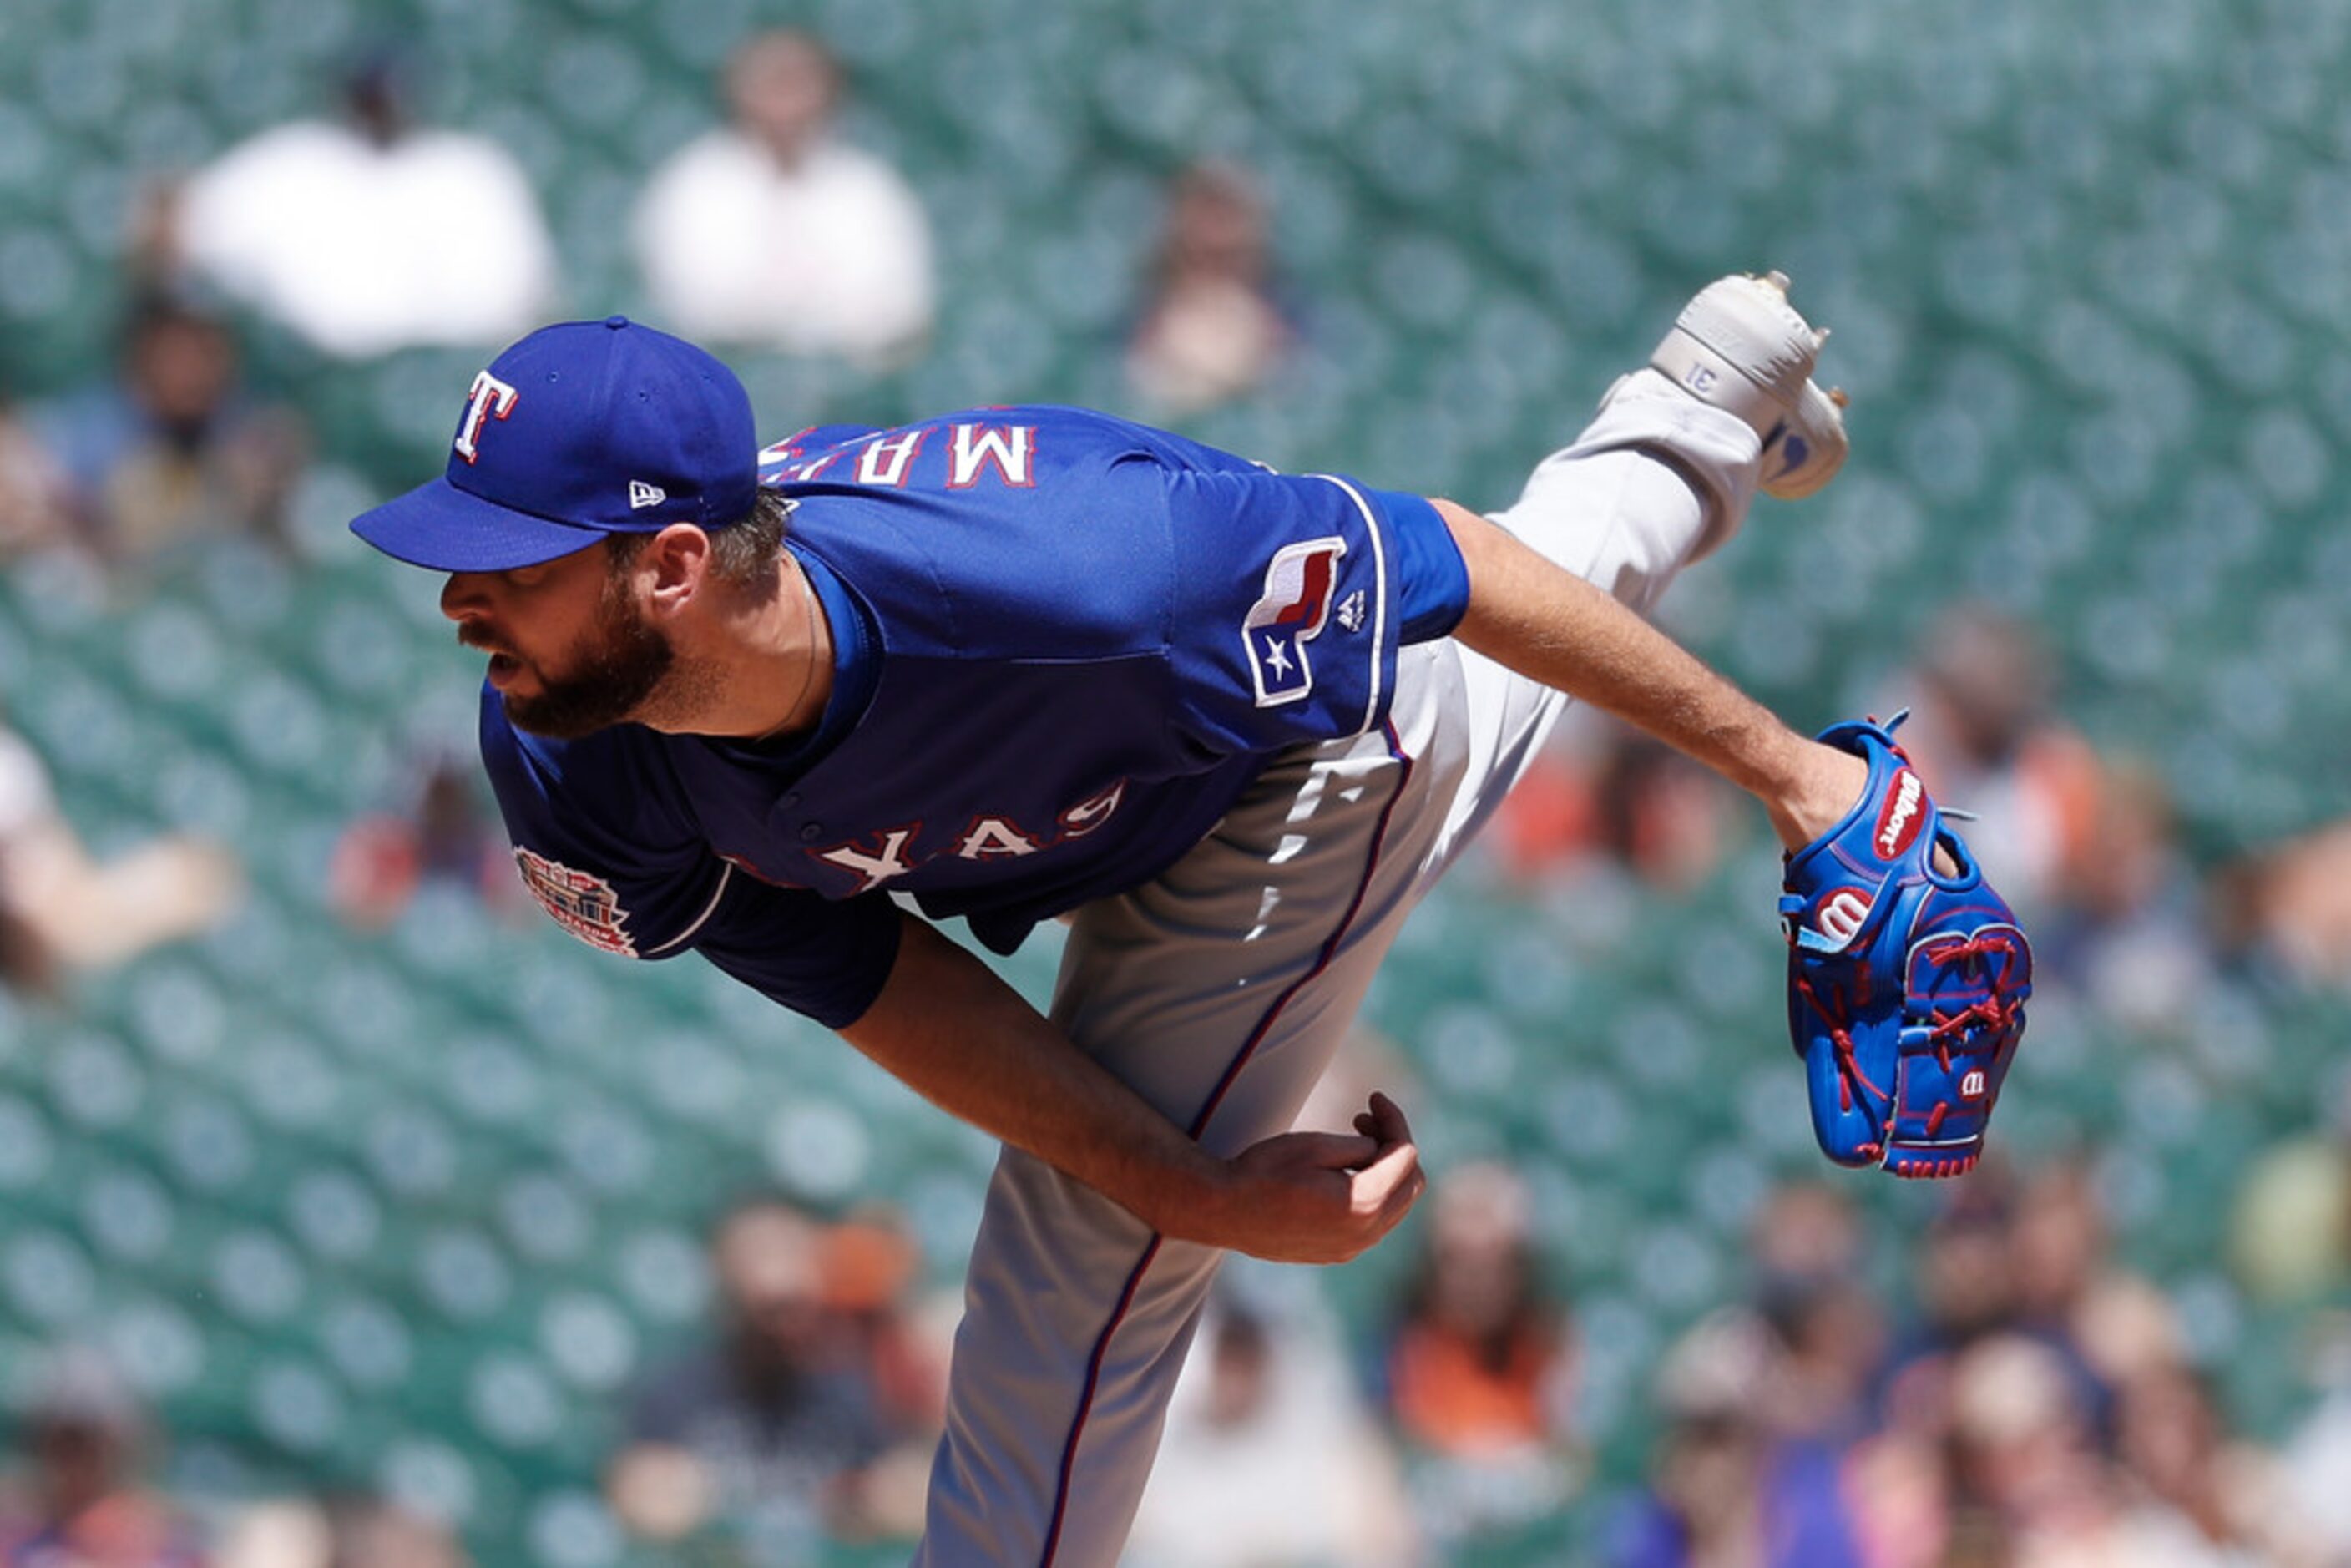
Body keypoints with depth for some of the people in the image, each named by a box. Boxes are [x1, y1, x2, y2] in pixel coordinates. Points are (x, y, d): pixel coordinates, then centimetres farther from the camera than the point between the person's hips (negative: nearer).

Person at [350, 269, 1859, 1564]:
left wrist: (1780, 766, -26)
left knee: (1073, 1278, -6)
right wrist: (1196, 1195, -25)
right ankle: (1697, 435, 63)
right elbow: (864, 974, -19)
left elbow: (1451, 567, -36)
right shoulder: (565, 768, -33)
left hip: (1317, 770, -5)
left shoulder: (1030, 581, -50)